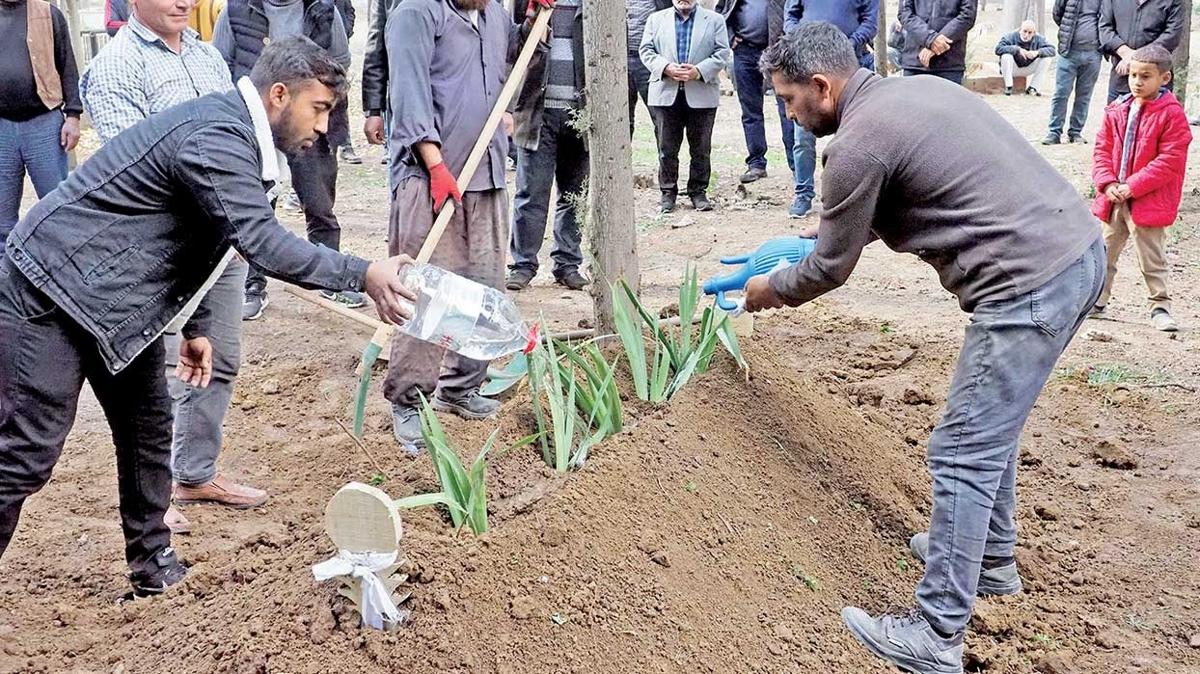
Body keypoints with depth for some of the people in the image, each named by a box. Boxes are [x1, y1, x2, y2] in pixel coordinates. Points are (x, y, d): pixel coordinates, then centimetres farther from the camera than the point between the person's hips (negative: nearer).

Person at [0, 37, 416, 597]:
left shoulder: (230, 131, 9)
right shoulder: (216, 137, -23)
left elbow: (196, 236, 19)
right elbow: (263, 241, -35)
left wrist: (196, 326, 20)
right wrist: (362, 275, -37)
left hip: (111, 297, 10)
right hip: (49, 290, -10)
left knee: (148, 429, 12)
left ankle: (152, 565, 24)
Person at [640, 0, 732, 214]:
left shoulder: (715, 20, 8)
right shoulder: (656, 19, 12)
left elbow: (723, 54, 1)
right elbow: (647, 51, 5)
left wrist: (699, 71, -14)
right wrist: (666, 68, -12)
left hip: (701, 95, -1)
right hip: (666, 94, 1)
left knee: (701, 149, 4)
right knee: (667, 148, 3)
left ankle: (698, 192, 14)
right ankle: (668, 193, 12)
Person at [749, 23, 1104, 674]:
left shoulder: (857, 145, -12)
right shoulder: (915, 88, 16)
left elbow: (831, 269, 0)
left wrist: (772, 290, 19)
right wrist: (831, 231, 34)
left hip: (1029, 284, -10)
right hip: (1079, 248, 10)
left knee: (962, 453, -4)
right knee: (991, 424, 24)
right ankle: (991, 559, 40)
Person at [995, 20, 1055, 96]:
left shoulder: (1038, 39, -7)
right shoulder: (1011, 36, -19)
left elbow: (1051, 50, -15)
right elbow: (998, 49, -33)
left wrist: (1037, 52, -34)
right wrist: (1017, 49, -38)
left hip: (1027, 69, 4)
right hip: (1012, 69, -4)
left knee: (1044, 59, -16)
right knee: (1006, 56, -31)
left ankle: (1032, 88, -9)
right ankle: (1008, 87, -22)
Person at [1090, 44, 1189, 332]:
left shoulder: (1171, 113, -12)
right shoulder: (1117, 110, 4)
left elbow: (1170, 160, -16)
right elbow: (1102, 148, 7)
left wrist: (1132, 186, -19)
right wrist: (1108, 183, -8)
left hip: (1148, 201, -5)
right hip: (1113, 198, 5)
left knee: (1152, 258, 2)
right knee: (1104, 252, 14)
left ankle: (1160, 306, 14)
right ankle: (1096, 299, 28)